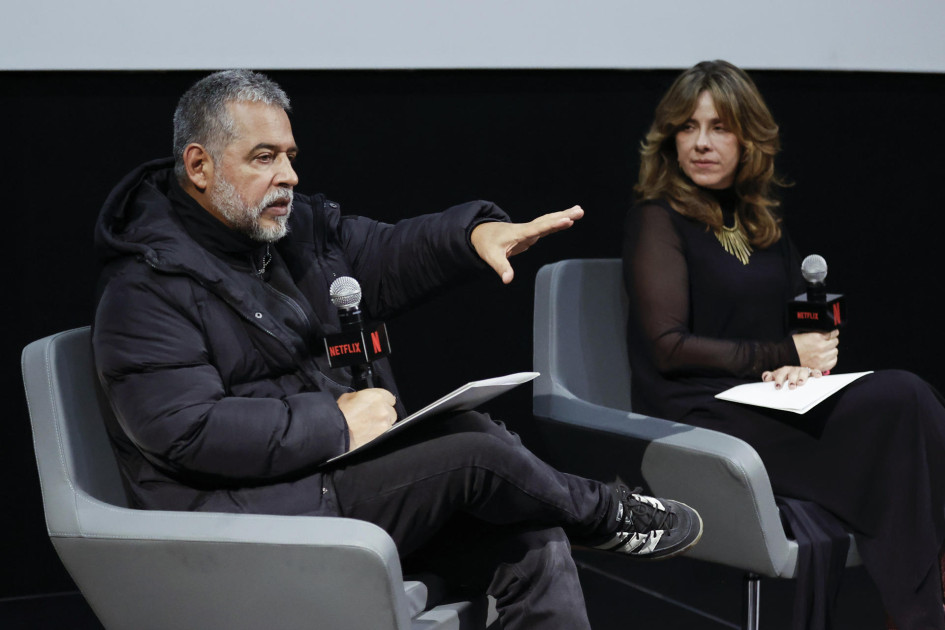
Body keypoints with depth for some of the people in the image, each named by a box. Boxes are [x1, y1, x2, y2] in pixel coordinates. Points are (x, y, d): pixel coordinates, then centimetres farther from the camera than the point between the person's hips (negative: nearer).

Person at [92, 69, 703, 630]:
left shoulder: (299, 225, 13)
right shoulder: (147, 288, -13)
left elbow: (387, 255, 15)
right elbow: (186, 431, -21)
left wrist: (476, 233, -8)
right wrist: (334, 422, -21)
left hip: (354, 472, 8)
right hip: (262, 507, -8)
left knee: (531, 544, -11)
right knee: (472, 447, -20)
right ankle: (606, 514, 7)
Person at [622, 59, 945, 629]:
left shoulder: (762, 222, 20)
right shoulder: (658, 219, 0)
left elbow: (806, 316, 22)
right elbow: (670, 347, -8)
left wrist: (802, 367, -2)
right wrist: (785, 355, -6)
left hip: (772, 403, 6)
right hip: (700, 413, -6)